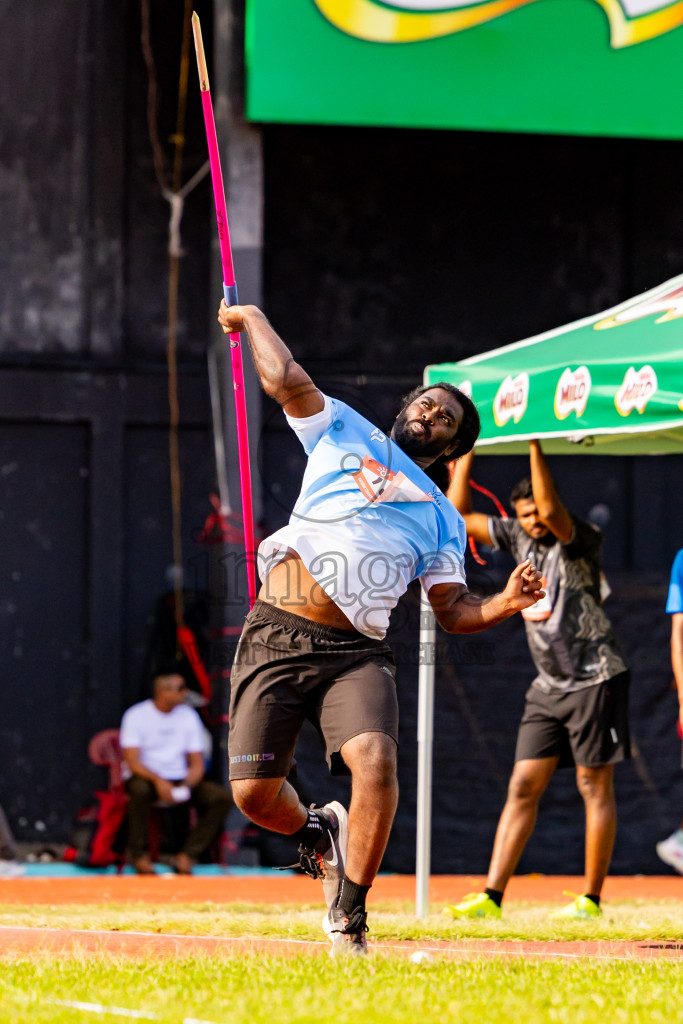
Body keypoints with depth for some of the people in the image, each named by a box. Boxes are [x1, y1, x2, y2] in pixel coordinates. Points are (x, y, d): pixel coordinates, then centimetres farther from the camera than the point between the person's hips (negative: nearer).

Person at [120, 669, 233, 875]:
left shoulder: (189, 716, 7)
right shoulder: (136, 716, -6)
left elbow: (197, 764, 5)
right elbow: (132, 761, -14)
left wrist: (187, 786, -16)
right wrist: (158, 781, -31)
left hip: (180, 781, 4)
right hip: (146, 778, -4)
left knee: (222, 796, -20)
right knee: (140, 789, -40)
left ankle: (186, 857, -21)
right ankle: (140, 856, -25)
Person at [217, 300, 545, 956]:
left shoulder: (442, 521, 21)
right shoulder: (345, 433, 18)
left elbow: (453, 610, 14)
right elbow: (284, 379, 8)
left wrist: (505, 604, -4)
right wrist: (250, 319, 17)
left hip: (355, 654, 1)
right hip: (276, 636, -1)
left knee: (375, 759, -27)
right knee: (255, 792, -9)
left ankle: (348, 915, -13)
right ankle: (315, 833, 28)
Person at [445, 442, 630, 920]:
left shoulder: (582, 541, -10)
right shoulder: (519, 538, 8)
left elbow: (552, 512, -31)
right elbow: (459, 514, 14)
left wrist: (535, 445, -28)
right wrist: (467, 450, 9)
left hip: (595, 679, -7)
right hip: (549, 685, 7)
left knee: (595, 786, -2)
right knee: (523, 786, 1)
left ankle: (592, 899, 2)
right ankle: (492, 895, -3)